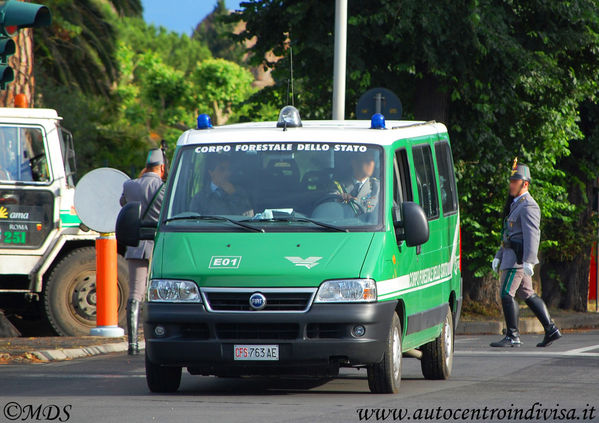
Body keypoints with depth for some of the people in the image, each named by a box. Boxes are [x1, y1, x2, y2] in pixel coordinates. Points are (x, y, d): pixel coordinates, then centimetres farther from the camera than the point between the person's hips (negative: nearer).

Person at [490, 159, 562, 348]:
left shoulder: (528, 206, -13)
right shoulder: (516, 205, 19)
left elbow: (532, 235, -22)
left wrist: (528, 261, -30)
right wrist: (498, 256, 20)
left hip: (518, 258, -10)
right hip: (510, 256, 10)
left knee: (506, 295, -10)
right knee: (528, 295, 11)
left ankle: (512, 336, -8)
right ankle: (551, 330, 12)